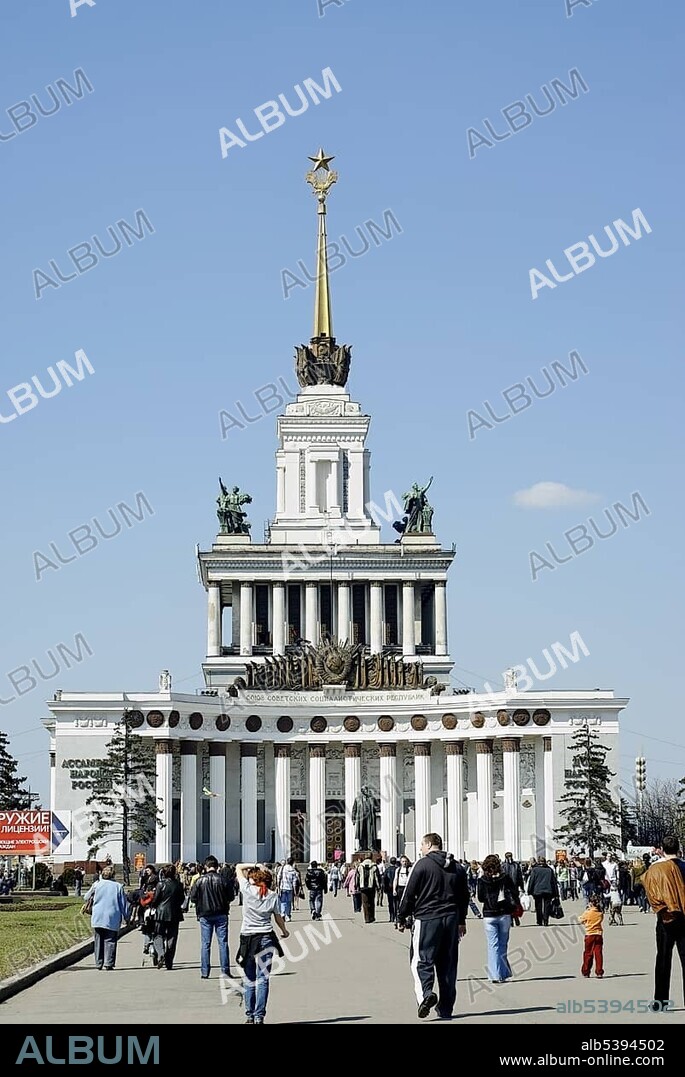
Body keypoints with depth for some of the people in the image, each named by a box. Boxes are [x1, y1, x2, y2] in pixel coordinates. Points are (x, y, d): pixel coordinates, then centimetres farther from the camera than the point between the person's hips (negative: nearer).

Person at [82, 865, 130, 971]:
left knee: (98, 941, 10)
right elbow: (124, 903, 3)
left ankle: (98, 963, 10)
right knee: (110, 941, 0)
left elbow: (87, 897, 14)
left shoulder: (97, 884, 1)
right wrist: (126, 917, 11)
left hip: (97, 917, 1)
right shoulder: (118, 886, -1)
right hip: (112, 919, -1)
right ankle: (108, 963, -9)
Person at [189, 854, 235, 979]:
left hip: (205, 915, 0)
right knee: (223, 943, 6)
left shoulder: (200, 880, -7)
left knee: (205, 944, 5)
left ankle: (205, 972, 4)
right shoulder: (222, 880, -8)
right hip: (221, 914, 0)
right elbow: (231, 897, -3)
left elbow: (193, 898, -5)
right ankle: (225, 970, 3)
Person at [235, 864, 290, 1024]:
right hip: (265, 938, 0)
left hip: (247, 937, 0)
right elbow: (278, 918, 9)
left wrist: (256, 866, 14)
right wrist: (285, 931, 25)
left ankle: (249, 1016, 9)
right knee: (263, 979, 1)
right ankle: (259, 1017, -4)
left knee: (249, 980, 7)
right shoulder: (273, 895, 1)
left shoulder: (247, 890, -3)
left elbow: (239, 868, 9)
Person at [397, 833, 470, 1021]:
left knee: (422, 959, -2)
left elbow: (409, 894, -5)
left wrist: (402, 918, 5)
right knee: (448, 963, 10)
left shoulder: (422, 865, -5)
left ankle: (426, 992, -27)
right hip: (451, 919, 5)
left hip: (426, 919, -5)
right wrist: (461, 921, 28)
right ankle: (446, 1008, 13)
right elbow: (464, 896, 19)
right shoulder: (456, 867, 12)